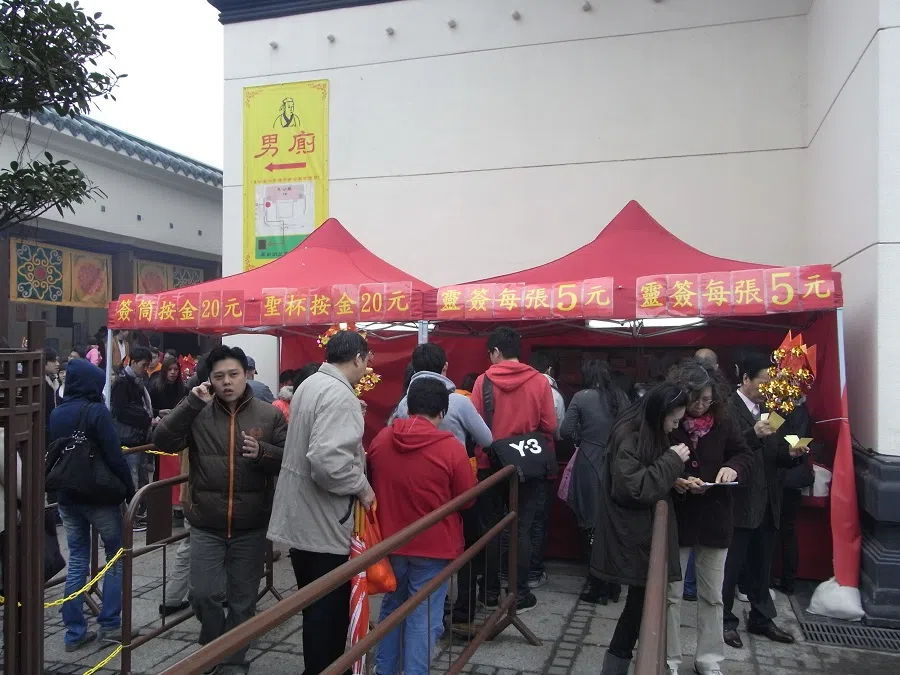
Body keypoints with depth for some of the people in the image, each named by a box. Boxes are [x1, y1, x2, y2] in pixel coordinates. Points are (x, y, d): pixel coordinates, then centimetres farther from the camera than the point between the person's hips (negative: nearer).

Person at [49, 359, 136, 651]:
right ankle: (109, 624, 9)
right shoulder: (96, 412, -15)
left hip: (66, 497, 6)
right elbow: (115, 457, -18)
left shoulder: (55, 414, 6)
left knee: (77, 561, 12)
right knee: (116, 556, 9)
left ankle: (74, 632, 15)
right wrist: (131, 491, -9)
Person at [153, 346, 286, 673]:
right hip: (206, 525, 0)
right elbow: (163, 441, -12)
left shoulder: (269, 415, -2)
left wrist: (262, 452, -21)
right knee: (203, 594, 3)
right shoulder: (197, 413, -1)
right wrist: (191, 403, -19)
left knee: (243, 599, 12)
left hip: (251, 526, 0)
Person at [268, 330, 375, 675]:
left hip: (301, 516, 10)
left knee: (316, 605, 23)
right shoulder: (339, 394, -22)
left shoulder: (311, 384, 11)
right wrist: (361, 486, -19)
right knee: (330, 608, 4)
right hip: (324, 522, -10)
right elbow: (327, 459, -33)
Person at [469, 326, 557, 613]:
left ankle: (491, 592, 21)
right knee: (522, 530, 10)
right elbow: (550, 427, -5)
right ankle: (520, 594, 16)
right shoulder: (539, 381, -6)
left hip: (490, 466, 0)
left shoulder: (483, 381, -8)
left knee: (491, 529, 13)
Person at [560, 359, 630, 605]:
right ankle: (613, 587, 24)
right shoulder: (622, 398, 2)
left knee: (593, 529, 6)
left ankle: (599, 589, 10)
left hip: (589, 466, -4)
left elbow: (565, 431, -10)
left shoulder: (582, 397, -7)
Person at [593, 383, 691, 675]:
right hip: (633, 536, -8)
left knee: (642, 602, 9)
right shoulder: (628, 437, -20)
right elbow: (634, 488, -26)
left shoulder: (654, 433, 9)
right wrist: (673, 461, -21)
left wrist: (679, 482, 4)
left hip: (649, 530, 9)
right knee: (641, 602, -3)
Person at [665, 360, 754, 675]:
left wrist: (733, 468, -13)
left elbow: (744, 454, 8)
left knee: (712, 595, 15)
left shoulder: (723, 421, -4)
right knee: (670, 594, 8)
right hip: (676, 518, -3)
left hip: (714, 519, 3)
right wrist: (674, 482, -26)